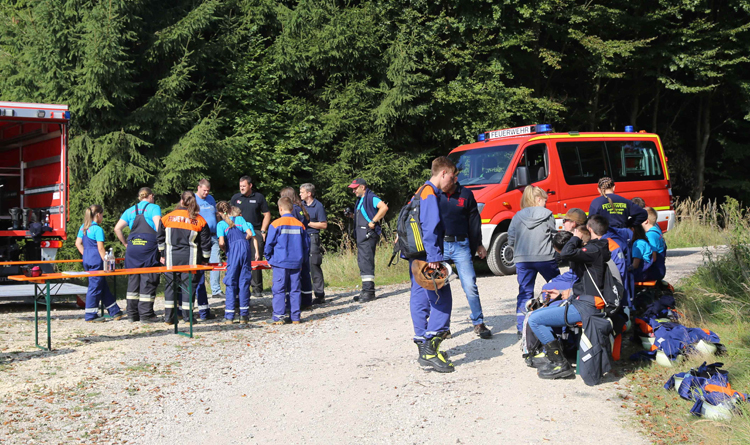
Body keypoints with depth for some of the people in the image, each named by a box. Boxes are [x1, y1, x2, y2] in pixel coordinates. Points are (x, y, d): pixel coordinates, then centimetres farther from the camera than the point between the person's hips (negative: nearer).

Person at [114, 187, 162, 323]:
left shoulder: (130, 210, 17)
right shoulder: (154, 208, 3)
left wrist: (125, 244, 16)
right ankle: (146, 314, -2)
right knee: (148, 279, -1)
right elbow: (158, 226, -11)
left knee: (133, 279, 11)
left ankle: (132, 314, 13)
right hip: (148, 246, -5)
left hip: (132, 247, 5)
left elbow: (117, 228, 9)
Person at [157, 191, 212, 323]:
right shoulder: (200, 220, -1)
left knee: (170, 284, 8)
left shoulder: (168, 217, 3)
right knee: (188, 284, 6)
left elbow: (160, 238, 9)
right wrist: (205, 259, 11)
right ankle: (187, 315, 7)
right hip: (190, 258, -1)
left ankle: (168, 317, 8)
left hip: (171, 257, 1)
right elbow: (205, 243, 1)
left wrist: (163, 254, 20)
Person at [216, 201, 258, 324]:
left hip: (233, 252, -2)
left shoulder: (221, 224, 6)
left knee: (231, 284, 4)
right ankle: (244, 316, 8)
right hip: (246, 249, 2)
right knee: (244, 282, 7)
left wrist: (225, 251, 13)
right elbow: (250, 234, 3)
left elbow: (221, 243, -7)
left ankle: (229, 317, 1)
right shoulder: (240, 219, 14)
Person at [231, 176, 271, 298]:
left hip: (256, 232, -2)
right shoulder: (236, 198, 9)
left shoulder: (259, 197, 4)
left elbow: (267, 214, 8)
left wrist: (262, 231, 0)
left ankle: (257, 288, 0)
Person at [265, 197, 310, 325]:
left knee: (279, 290, 1)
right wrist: (302, 261, 21)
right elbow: (306, 246, 11)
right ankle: (295, 317, 10)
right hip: (296, 263, 4)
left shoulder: (276, 224, -7)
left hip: (280, 263, -3)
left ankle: (278, 317, -1)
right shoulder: (300, 225, 4)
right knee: (295, 290, 8)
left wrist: (269, 258, 10)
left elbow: (269, 244, -5)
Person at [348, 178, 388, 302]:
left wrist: (373, 222, -22)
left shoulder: (371, 198, -9)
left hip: (368, 234, -10)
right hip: (360, 235, 10)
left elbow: (384, 207, -23)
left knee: (366, 262, -13)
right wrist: (352, 216, 11)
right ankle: (366, 292, 14)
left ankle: (369, 291, -13)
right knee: (362, 262, 10)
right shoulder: (360, 200, 21)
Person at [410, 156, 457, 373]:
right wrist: (434, 257, -25)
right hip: (427, 256, -11)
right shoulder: (431, 195, -13)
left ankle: (424, 350, 18)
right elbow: (430, 228, -22)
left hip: (416, 257, 11)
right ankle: (431, 348, -15)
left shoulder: (421, 192, 19)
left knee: (420, 300, 11)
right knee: (441, 298, -10)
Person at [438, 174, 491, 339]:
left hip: (461, 245, 0)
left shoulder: (466, 194, 5)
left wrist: (478, 245, 16)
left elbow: (474, 220, 12)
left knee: (470, 285, -4)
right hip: (439, 245, 0)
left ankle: (478, 323, 10)